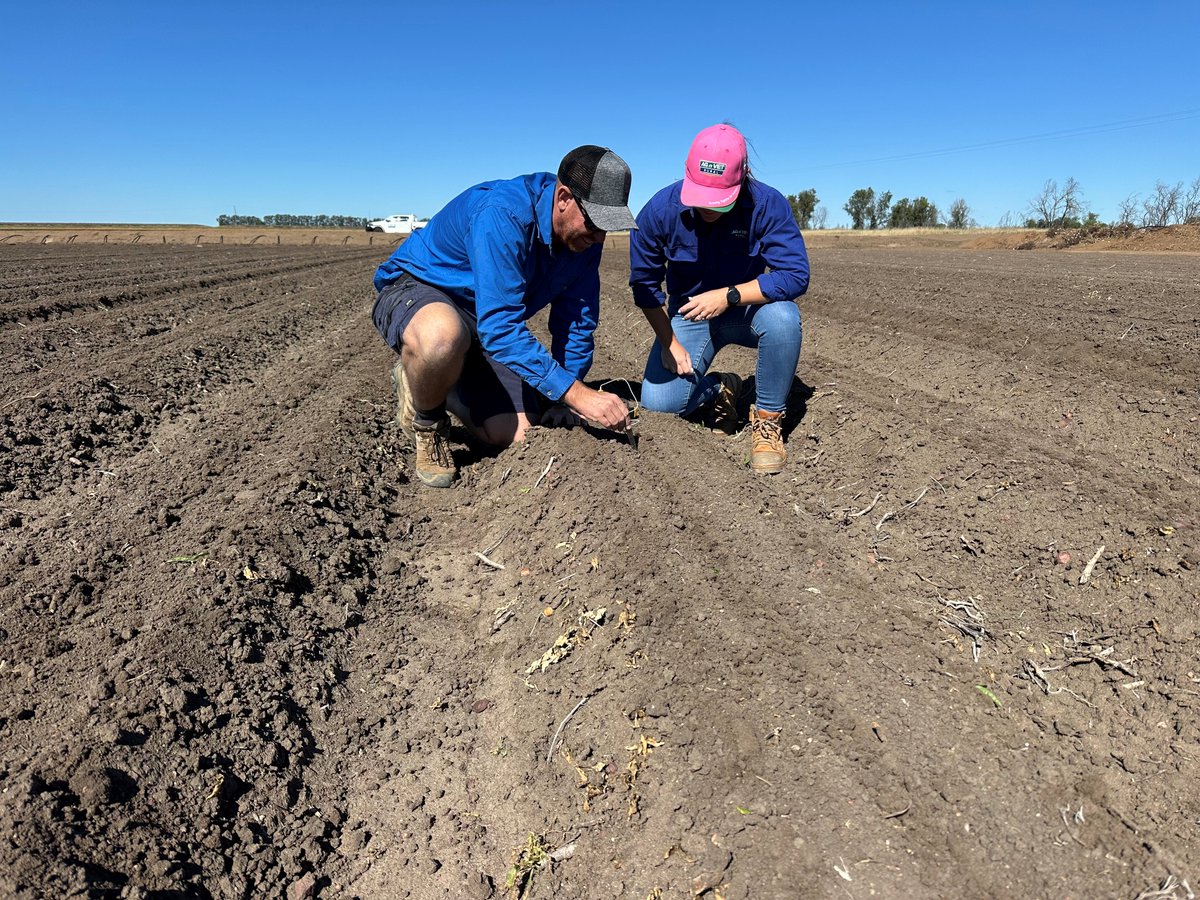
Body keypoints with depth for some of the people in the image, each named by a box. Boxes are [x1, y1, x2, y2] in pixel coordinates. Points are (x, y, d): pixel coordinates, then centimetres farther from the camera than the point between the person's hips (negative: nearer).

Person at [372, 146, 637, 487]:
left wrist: (564, 403, -5)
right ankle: (426, 422, -10)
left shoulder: (585, 235, -9)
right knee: (442, 336, -45)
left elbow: (577, 319, -1)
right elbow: (500, 328, -39)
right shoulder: (502, 216, -33)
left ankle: (439, 386, 20)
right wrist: (576, 394, -42)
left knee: (518, 436, -8)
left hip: (490, 322, 6)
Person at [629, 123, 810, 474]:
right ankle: (719, 391, 17)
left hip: (748, 310, -1)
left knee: (783, 317, -36)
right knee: (657, 401, -19)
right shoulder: (660, 209, -17)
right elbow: (644, 282, -6)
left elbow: (796, 274, -24)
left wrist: (729, 296, -32)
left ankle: (768, 419, -12)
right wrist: (669, 342, -11)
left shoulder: (767, 204, -21)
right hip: (689, 313, 1)